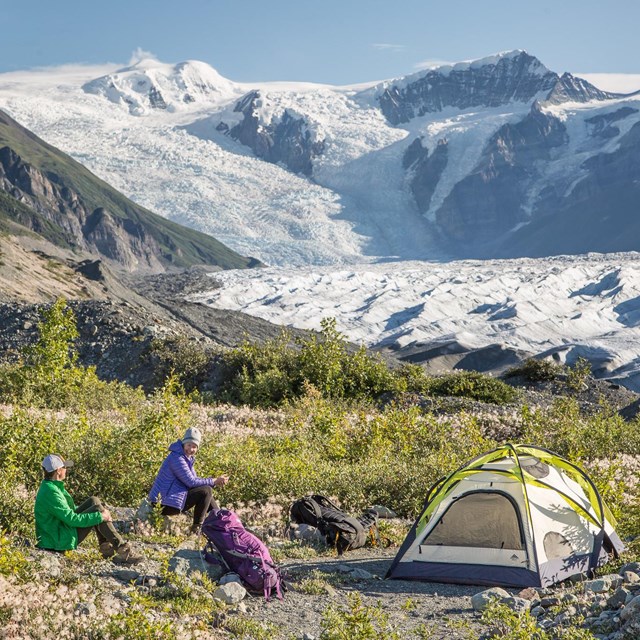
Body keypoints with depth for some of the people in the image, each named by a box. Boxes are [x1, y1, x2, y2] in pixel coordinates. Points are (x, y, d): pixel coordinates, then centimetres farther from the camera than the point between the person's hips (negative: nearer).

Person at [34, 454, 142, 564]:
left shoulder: (51, 486, 9)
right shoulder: (50, 493, -23)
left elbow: (69, 509, 21)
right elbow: (71, 519, -24)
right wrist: (100, 516, -18)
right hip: (60, 541, -10)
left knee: (93, 501, 6)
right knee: (97, 509, -14)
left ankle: (106, 547, 1)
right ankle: (123, 549, -13)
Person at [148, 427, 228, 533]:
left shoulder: (187, 458, 14)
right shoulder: (177, 458, -17)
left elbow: (194, 480, 10)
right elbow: (191, 482, -19)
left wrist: (216, 481, -4)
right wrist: (214, 481, -12)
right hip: (164, 504, -10)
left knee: (206, 490, 17)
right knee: (206, 491, -14)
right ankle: (196, 529, -8)